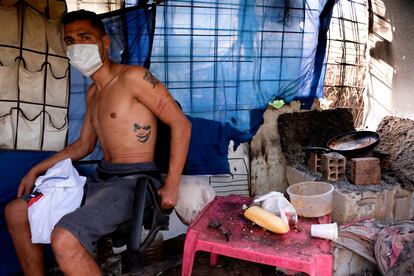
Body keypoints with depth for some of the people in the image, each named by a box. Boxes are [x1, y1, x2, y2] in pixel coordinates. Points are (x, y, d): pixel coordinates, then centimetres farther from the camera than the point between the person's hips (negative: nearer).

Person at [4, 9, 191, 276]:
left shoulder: (132, 76, -11)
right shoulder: (93, 93, 16)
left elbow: (181, 123, -15)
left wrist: (171, 185, -18)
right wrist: (37, 169, 19)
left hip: (132, 182, -9)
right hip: (100, 179, 9)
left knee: (65, 239, -30)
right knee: (16, 212, 10)